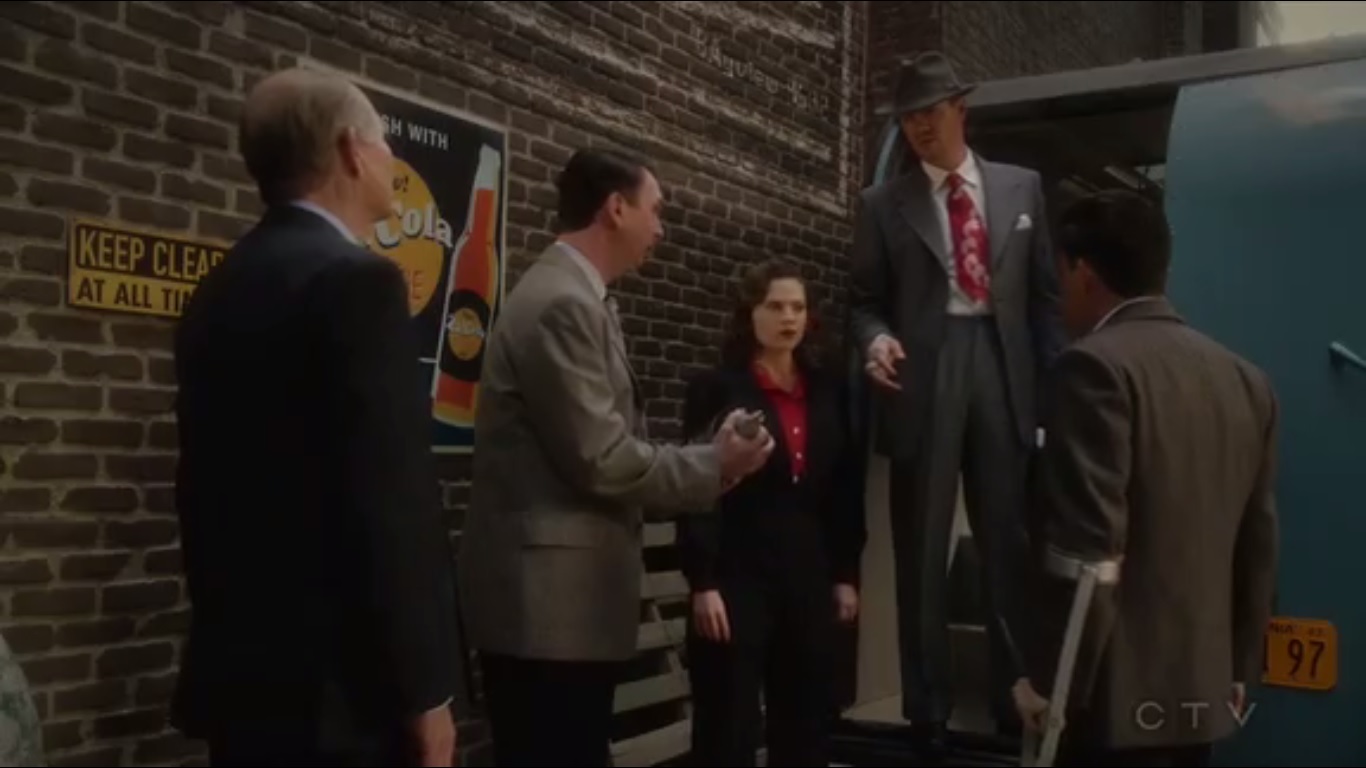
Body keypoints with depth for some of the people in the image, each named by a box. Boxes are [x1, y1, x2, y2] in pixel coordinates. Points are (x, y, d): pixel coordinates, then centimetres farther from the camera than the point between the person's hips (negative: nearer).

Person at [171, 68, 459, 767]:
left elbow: (210, 489, 15)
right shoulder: (354, 279, -15)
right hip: (334, 685, -8)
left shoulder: (220, 289, 10)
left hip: (242, 670, 8)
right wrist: (423, 691, -13)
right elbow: (391, 501, -20)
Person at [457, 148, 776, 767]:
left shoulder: (571, 296, 14)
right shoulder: (563, 303, -17)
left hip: (560, 596, 10)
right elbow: (600, 460, -20)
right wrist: (714, 465, -6)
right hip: (549, 600, -10)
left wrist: (703, 468, 10)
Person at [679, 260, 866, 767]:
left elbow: (845, 490, 11)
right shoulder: (717, 388, -3)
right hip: (738, 578, -4)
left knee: (807, 724, 10)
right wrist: (702, 583, -13)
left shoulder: (828, 390, 9)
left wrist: (847, 574, 8)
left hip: (810, 579, 4)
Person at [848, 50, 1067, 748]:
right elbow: (863, 299, 7)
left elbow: (1045, 292, 12)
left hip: (1002, 371, 2)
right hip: (923, 378, -1)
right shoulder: (883, 205, 7)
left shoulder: (1021, 188, 12)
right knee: (922, 551, 4)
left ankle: (1018, 700, 20)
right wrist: (877, 341, -15)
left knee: (1010, 543, 6)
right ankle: (927, 709, 15)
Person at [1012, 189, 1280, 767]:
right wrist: (1240, 669, 21)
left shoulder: (1097, 366, -14)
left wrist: (1050, 680, -12)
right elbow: (1258, 547, 13)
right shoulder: (1246, 379, 9)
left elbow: (1087, 550, -20)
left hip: (1117, 691, -7)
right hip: (1204, 687, 7)